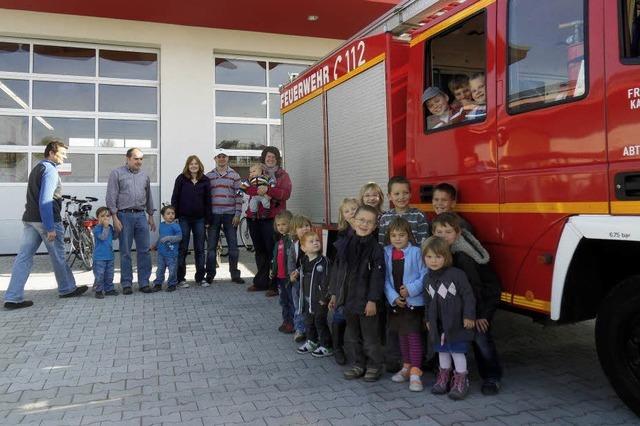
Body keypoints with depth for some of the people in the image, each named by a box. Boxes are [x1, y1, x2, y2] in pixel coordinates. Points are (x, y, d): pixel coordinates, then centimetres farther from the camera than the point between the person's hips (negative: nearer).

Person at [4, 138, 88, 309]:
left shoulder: (37, 167, 18)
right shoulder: (50, 170, -13)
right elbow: (45, 201, -21)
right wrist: (50, 228, -22)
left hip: (29, 219, 9)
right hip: (46, 219, -9)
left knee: (24, 257, 4)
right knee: (58, 257, 7)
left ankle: (13, 298, 3)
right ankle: (67, 289, 22)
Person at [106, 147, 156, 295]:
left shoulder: (144, 175, 14)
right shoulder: (117, 173, 0)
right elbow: (111, 197, -5)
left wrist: (151, 216, 16)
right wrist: (115, 218, -11)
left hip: (141, 216, 4)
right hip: (124, 216, -4)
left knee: (144, 251, 2)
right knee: (125, 252, 2)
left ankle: (144, 282, 10)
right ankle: (126, 284, 11)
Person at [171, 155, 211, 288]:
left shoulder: (205, 180, 5)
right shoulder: (181, 179, 0)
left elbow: (208, 201, 5)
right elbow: (175, 198, 0)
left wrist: (208, 219, 1)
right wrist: (174, 216, -7)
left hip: (199, 219, 2)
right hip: (184, 218, -2)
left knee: (200, 249, 7)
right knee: (182, 249, 3)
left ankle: (200, 277, 17)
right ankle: (180, 278, 11)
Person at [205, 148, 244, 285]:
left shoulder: (234, 175, 5)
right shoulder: (208, 176, 6)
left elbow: (239, 196, 2)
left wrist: (237, 214, -5)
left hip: (230, 215, 0)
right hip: (214, 215, 0)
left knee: (233, 246, 3)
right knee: (211, 246, 4)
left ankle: (235, 274, 15)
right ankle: (210, 275, 14)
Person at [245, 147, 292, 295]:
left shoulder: (283, 175, 7)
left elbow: (286, 193, -9)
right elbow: (247, 188, 2)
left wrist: (268, 190, -21)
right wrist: (258, 190, -19)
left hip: (272, 218, -4)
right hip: (254, 216, 4)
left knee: (272, 250, -8)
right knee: (259, 250, 11)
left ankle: (275, 285, -3)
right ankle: (261, 282, 21)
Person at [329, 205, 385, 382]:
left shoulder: (375, 249, -13)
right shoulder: (344, 244, 3)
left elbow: (377, 276, -14)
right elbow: (337, 270, 9)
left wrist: (372, 300, -17)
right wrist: (334, 294, 10)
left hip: (366, 300, -5)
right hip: (348, 298, 6)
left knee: (370, 336, 8)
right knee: (351, 335, 17)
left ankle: (374, 366, 25)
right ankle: (358, 364, 32)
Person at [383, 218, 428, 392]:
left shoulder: (416, 252, -9)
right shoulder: (387, 253, 2)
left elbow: (424, 275, -10)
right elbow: (385, 278, 1)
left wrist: (410, 289, -19)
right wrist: (393, 297, -9)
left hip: (414, 301, -5)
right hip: (396, 302, 5)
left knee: (414, 335, -5)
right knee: (401, 335, 16)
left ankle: (415, 372, 1)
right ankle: (406, 367, 30)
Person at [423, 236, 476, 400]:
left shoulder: (457, 274, -16)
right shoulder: (428, 278, 4)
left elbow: (468, 296, -12)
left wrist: (468, 316, -13)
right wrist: (427, 319, 19)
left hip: (456, 323, -6)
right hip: (438, 325, 6)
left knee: (457, 351, 2)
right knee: (442, 351, 17)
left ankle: (461, 380, 18)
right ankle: (444, 376, 34)